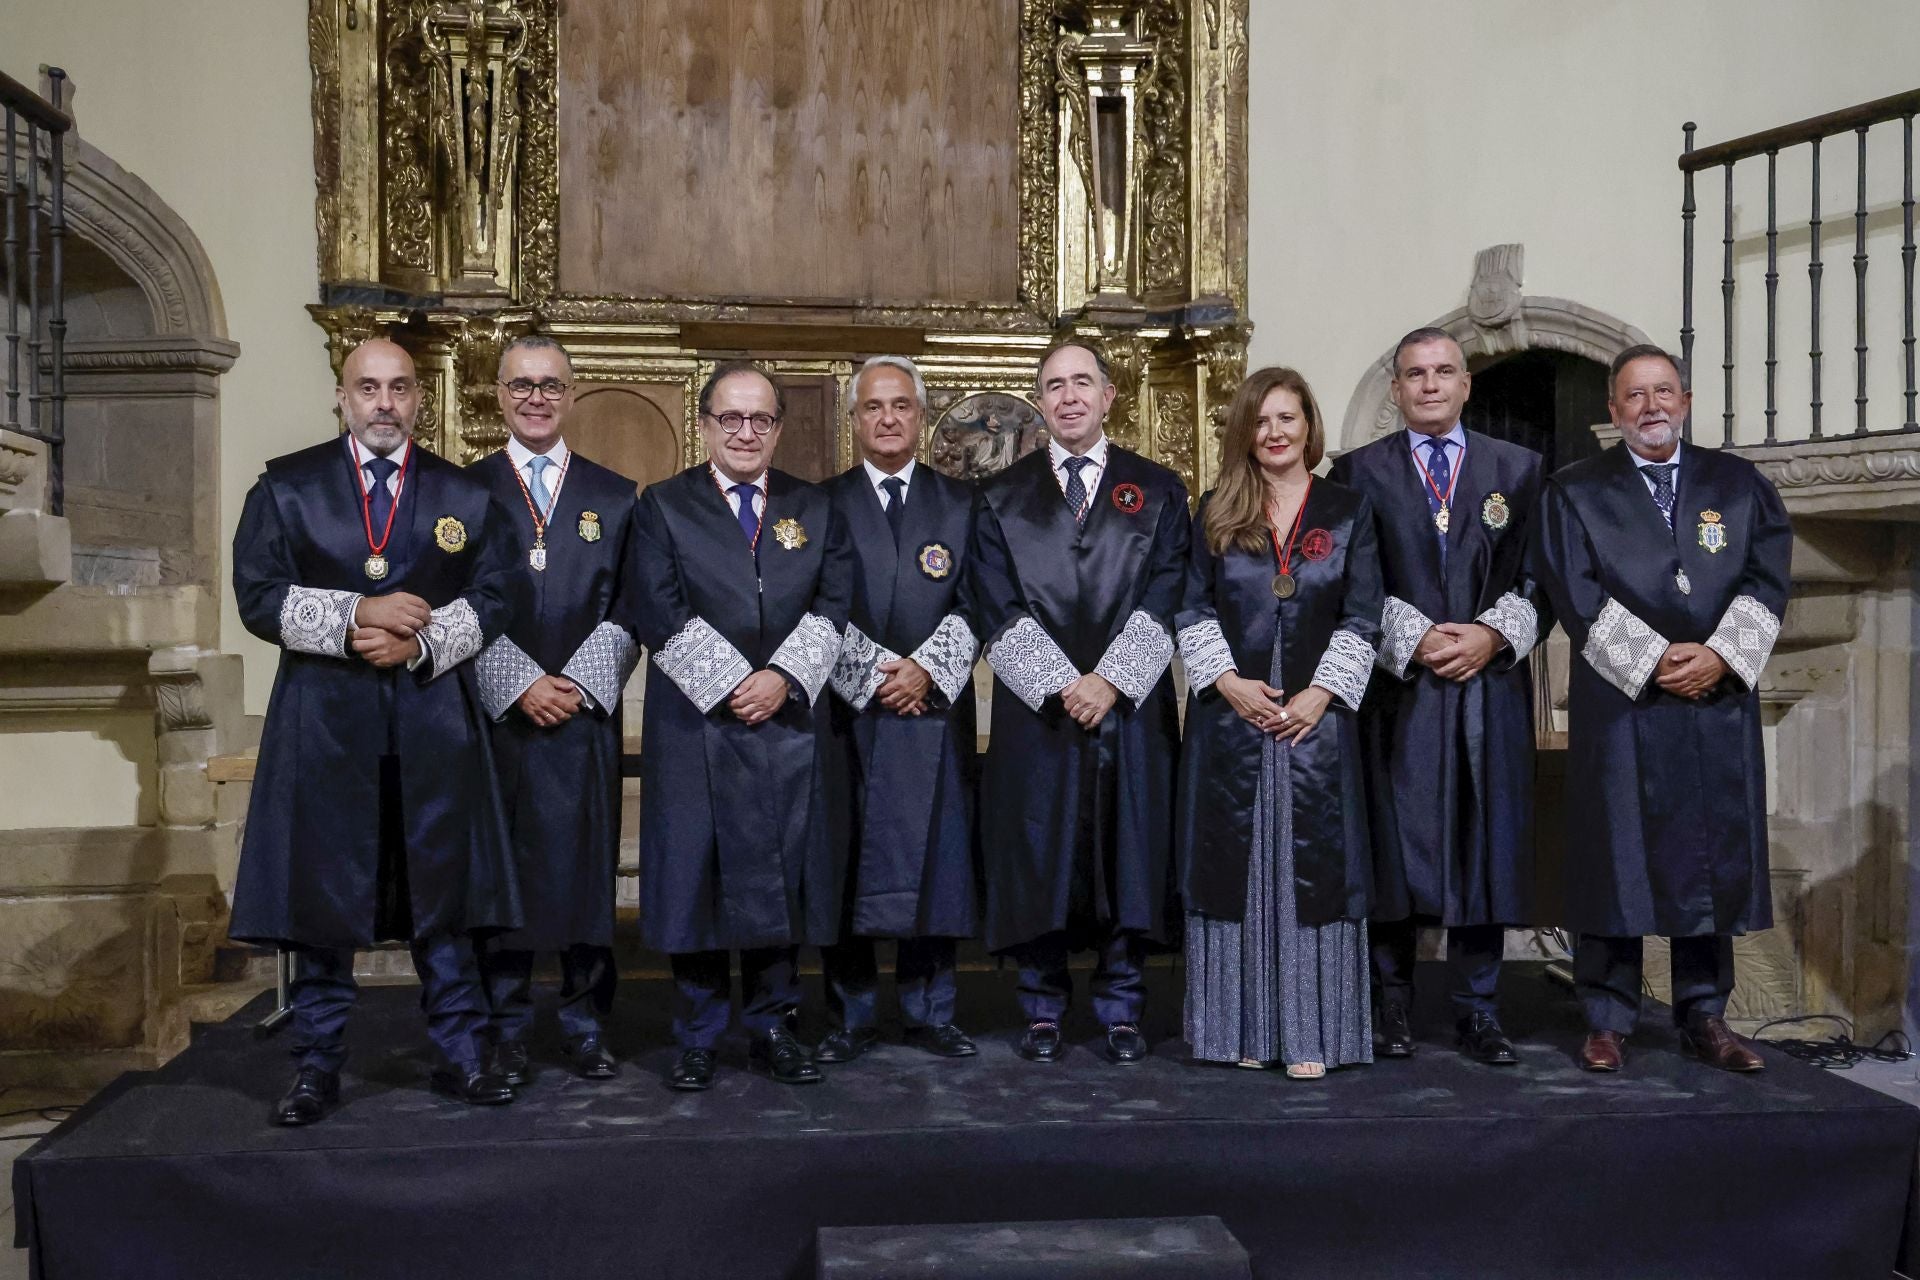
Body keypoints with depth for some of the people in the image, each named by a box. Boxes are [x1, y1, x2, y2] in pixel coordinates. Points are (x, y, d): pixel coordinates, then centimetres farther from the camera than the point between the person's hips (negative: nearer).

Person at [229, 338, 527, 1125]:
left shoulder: (464, 495, 9)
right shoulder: (287, 486, 6)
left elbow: (494, 595, 3)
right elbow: (258, 595, -2)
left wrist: (421, 644, -12)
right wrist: (354, 617, -15)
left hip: (435, 720, 1)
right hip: (324, 717, -1)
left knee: (444, 889, 5)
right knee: (319, 895, 4)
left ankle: (460, 1056, 15)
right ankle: (317, 1067, 16)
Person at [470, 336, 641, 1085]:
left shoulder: (616, 497, 11)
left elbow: (629, 610, 6)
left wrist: (578, 683, -7)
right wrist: (521, 685, -9)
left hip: (585, 712, 1)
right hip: (496, 712, -1)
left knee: (586, 867, 4)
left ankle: (586, 1028, 14)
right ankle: (506, 1031, 13)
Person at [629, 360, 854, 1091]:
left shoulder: (815, 509, 12)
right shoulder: (663, 507, 4)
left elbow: (833, 606, 2)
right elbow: (660, 614, -6)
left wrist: (782, 679, -12)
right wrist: (729, 686, -13)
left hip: (789, 723, 2)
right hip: (693, 727, -2)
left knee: (781, 876, 6)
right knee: (695, 875, 2)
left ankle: (772, 1026, 18)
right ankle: (697, 1037, 14)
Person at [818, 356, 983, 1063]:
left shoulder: (961, 503, 11)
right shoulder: (823, 502, 8)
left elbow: (975, 604, 2)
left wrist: (926, 669, -11)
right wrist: (875, 674, -10)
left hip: (936, 708, 1)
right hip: (848, 713, -1)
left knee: (936, 859, 3)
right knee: (846, 864, 2)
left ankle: (929, 1011, 15)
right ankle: (850, 1017, 12)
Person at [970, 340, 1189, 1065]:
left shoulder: (1158, 492, 9)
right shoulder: (1003, 498, 8)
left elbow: (1164, 603, 0)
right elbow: (999, 611, 0)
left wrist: (1110, 680, -13)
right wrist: (1062, 685, -12)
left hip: (1132, 709, 0)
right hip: (1035, 711, 0)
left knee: (1129, 860, 4)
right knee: (1038, 863, 3)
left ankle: (1121, 1012, 15)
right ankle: (1043, 1012, 15)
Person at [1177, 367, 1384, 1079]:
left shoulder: (1348, 512, 6)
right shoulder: (1216, 514, 8)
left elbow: (1362, 619, 1)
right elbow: (1193, 611, 5)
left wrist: (1321, 693, -10)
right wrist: (1227, 681, -9)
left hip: (1315, 714, -1)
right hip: (1229, 712, 1)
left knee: (1312, 862, 0)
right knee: (1234, 862, 3)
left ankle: (1310, 1034, 6)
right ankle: (1243, 1027, 12)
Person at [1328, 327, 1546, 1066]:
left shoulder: (1518, 469, 13)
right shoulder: (1358, 472, 8)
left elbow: (1537, 577, 7)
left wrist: (1494, 633, -9)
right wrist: (1413, 640, -10)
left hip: (1491, 687, 2)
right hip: (1397, 691, -1)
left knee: (1487, 846, 3)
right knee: (1394, 847, -1)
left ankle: (1478, 1016, 12)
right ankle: (1392, 1013, 8)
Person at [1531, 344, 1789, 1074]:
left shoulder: (1738, 483, 12)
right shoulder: (1575, 493, 4)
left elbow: (1769, 575, 2)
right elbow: (1576, 593, -6)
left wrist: (1720, 655, -13)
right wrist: (1653, 661, -14)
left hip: (1720, 703, 3)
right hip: (1620, 704, -2)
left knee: (1715, 857, 6)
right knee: (1616, 856, 0)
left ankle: (1704, 1017, 16)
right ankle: (1608, 1021, 8)